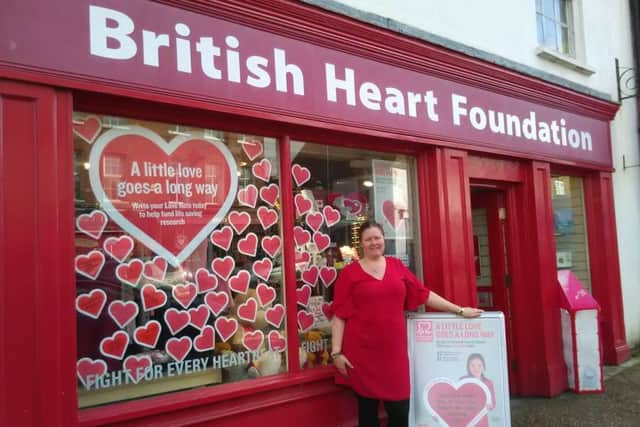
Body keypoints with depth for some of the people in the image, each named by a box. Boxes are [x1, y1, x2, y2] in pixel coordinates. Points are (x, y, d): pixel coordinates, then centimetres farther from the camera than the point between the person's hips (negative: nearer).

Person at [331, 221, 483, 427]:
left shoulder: (396, 266, 10)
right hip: (362, 353, -3)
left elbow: (424, 294, 13)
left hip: (394, 350, 3)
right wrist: (336, 352, -8)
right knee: (367, 410, 7)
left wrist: (459, 310, 14)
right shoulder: (349, 273, -1)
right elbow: (339, 315, -3)